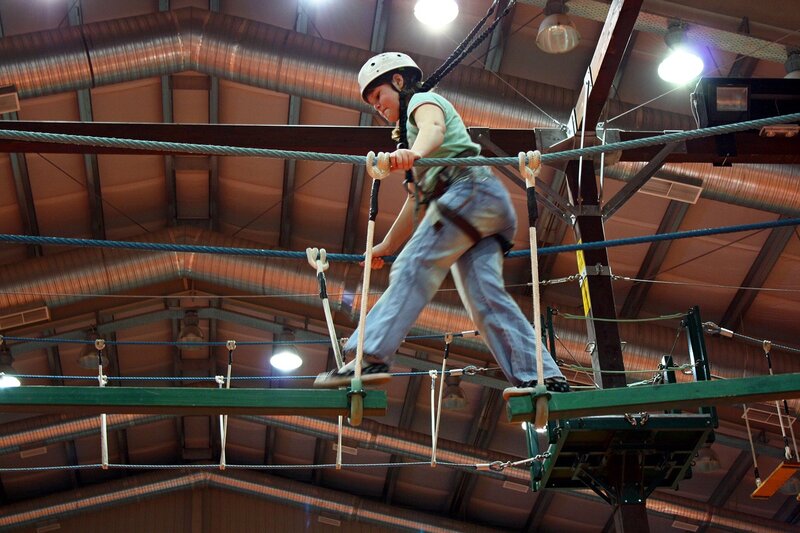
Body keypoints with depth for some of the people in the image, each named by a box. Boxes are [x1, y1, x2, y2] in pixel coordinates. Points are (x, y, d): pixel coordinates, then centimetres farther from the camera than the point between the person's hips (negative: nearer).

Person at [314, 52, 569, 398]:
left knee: (413, 270, -17)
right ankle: (542, 376, -18)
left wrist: (414, 153, -39)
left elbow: (434, 128, -16)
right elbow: (415, 201, 40)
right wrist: (386, 246, 42)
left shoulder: (423, 101, 12)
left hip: (470, 190, -9)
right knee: (484, 294, -6)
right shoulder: (411, 129, 39)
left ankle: (370, 358, -27)